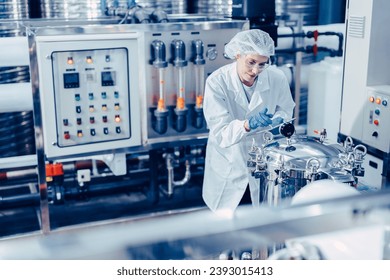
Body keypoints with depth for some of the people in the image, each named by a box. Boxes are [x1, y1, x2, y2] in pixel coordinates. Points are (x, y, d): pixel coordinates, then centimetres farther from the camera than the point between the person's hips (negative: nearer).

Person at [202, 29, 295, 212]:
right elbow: (220, 133, -25)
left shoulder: (277, 78, -14)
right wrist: (248, 124, -43)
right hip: (228, 164, -2)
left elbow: (285, 110, 6)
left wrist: (277, 120, -17)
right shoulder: (217, 82, -21)